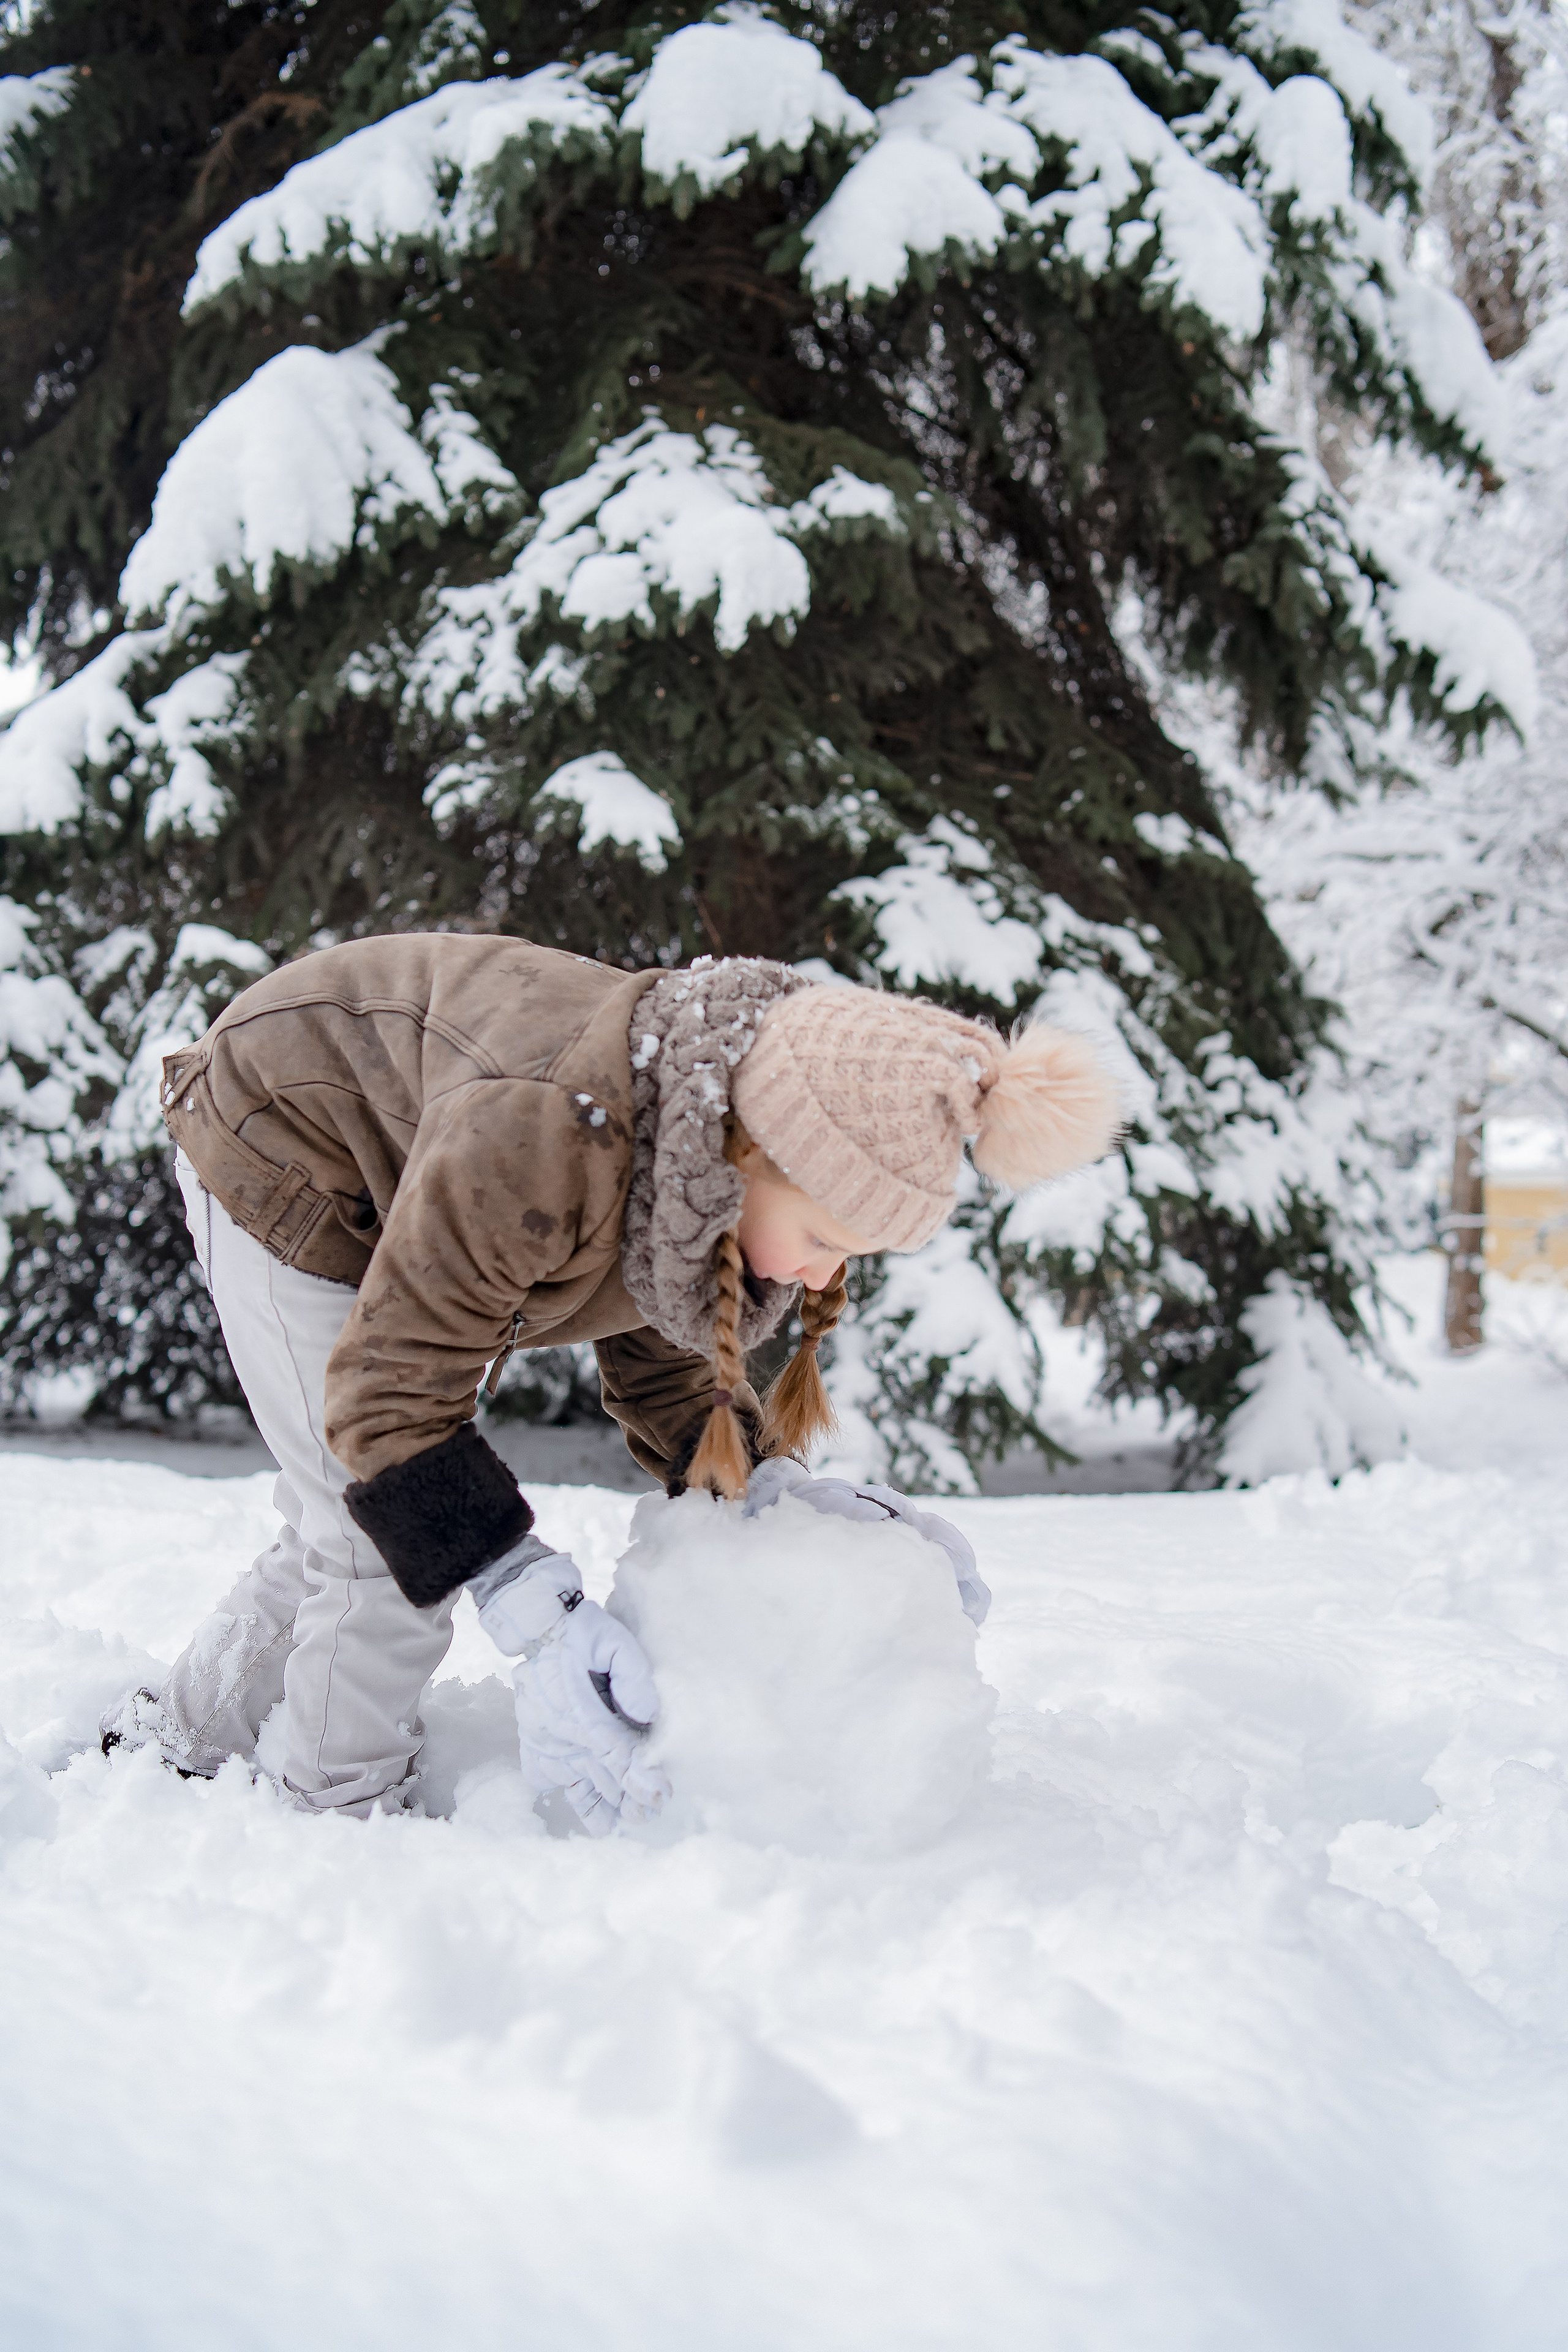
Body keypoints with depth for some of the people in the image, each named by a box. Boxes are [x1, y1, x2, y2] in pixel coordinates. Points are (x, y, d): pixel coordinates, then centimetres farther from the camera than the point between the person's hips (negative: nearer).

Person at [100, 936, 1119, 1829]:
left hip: (397, 1179, 7)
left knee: (345, 1531, 15)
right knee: (378, 1536, -11)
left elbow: (661, 1367, -3)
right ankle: (346, 1813, 8)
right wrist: (547, 1623, -41)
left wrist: (786, 1490, -19)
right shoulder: (541, 1139, -45)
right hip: (280, 1151, -7)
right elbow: (391, 1392, -37)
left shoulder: (729, 1173, -20)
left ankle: (174, 1746, 34)